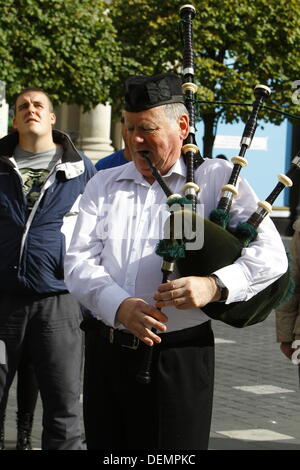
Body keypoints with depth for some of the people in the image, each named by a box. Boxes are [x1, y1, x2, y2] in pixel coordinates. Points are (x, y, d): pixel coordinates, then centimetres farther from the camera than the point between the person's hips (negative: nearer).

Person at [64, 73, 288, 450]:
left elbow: (271, 255, -8)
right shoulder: (103, 185, 10)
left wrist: (215, 285, -27)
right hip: (106, 352, 4)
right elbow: (78, 263, 0)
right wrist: (119, 306, -20)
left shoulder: (217, 179, 0)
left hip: (179, 358, -3)